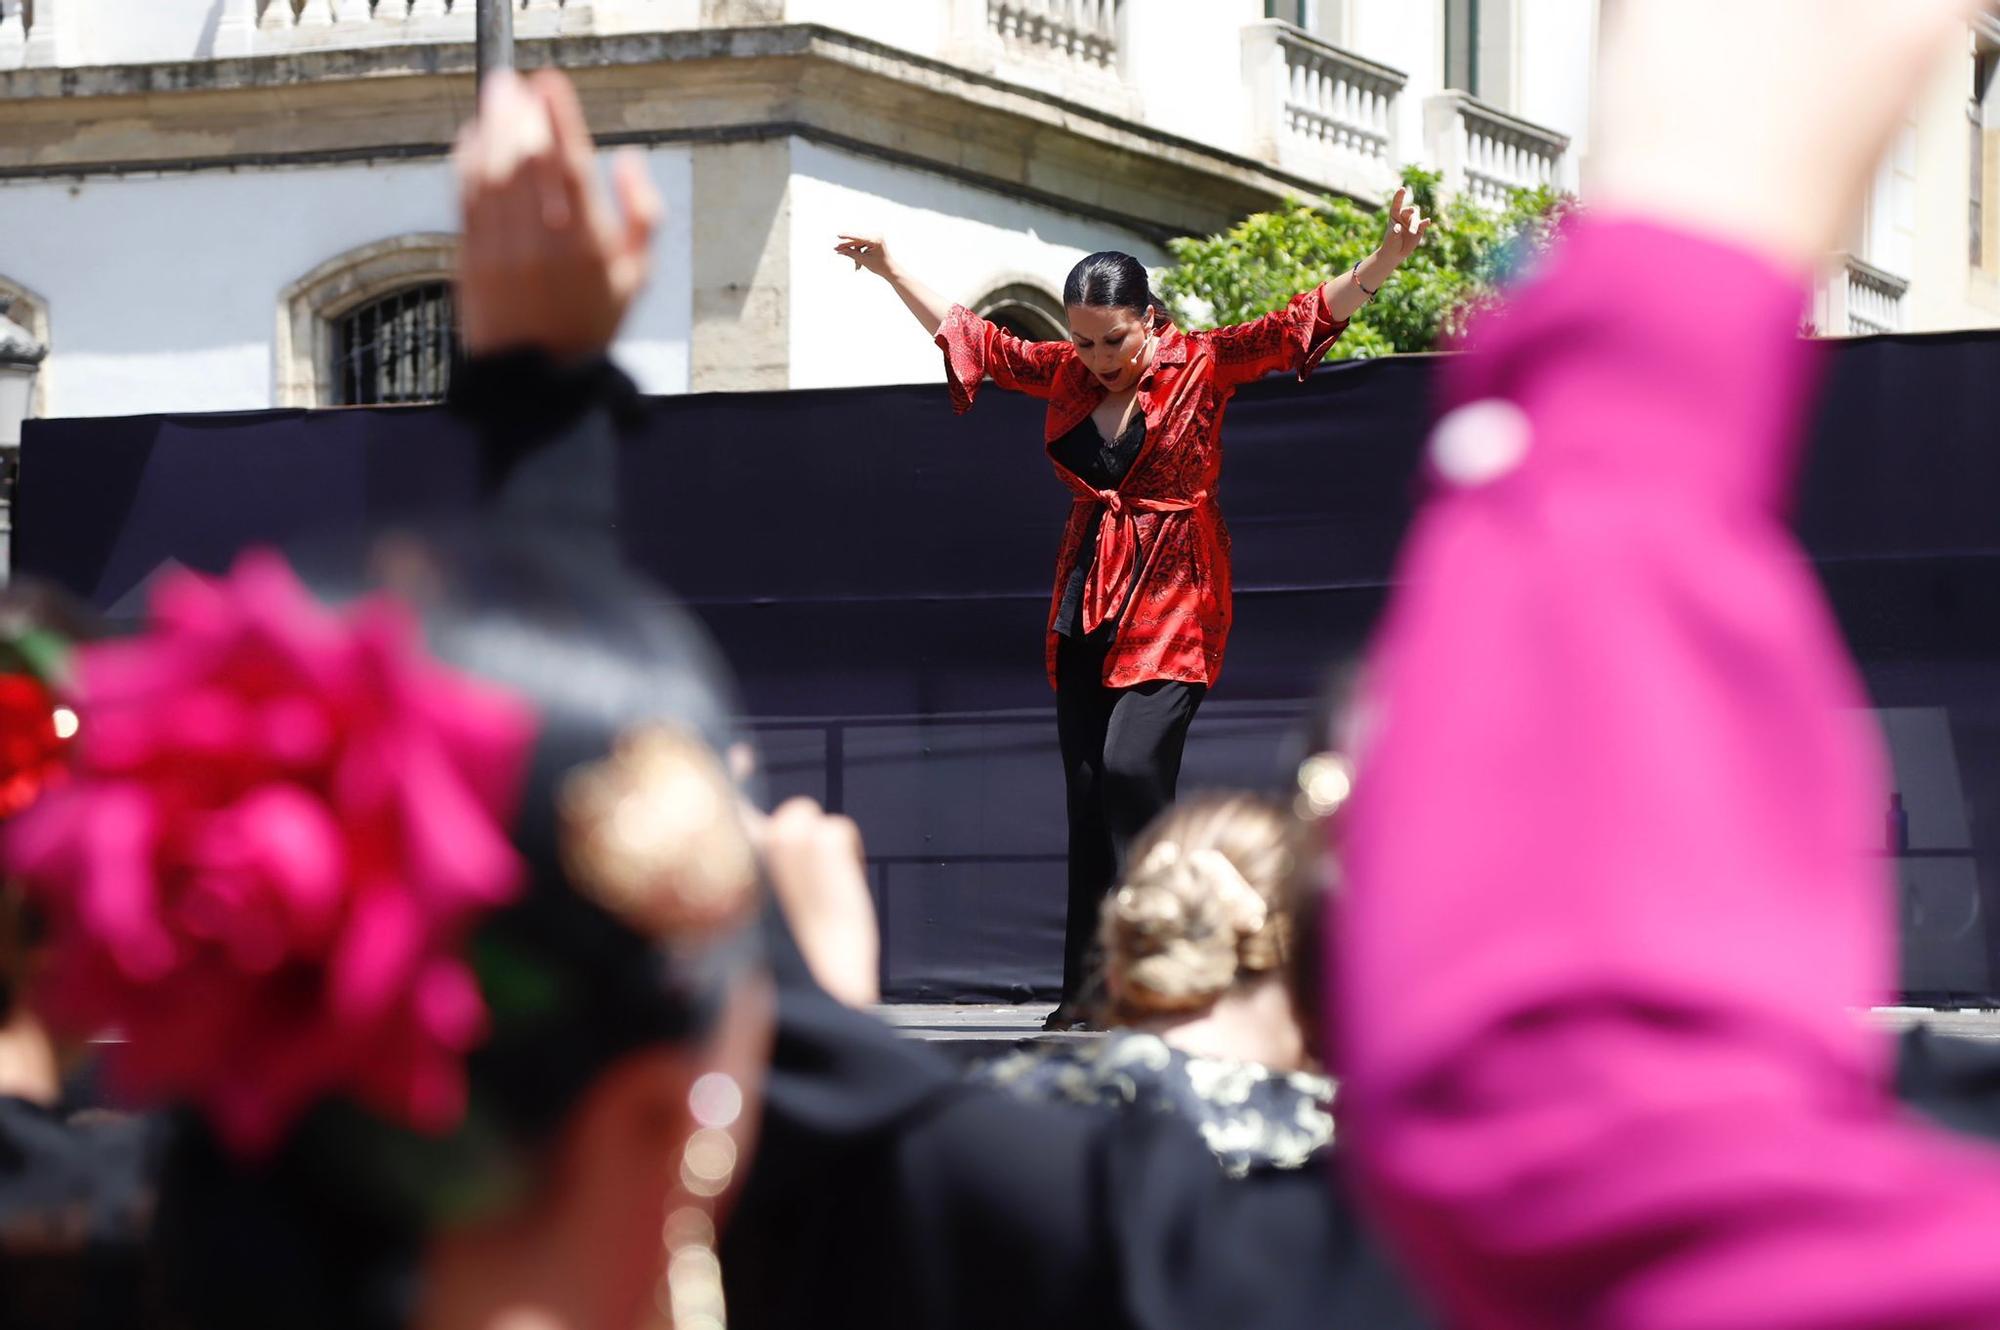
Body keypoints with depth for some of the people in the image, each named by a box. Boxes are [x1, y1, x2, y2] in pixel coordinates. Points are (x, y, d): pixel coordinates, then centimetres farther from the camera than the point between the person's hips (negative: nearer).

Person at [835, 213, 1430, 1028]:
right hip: (1085, 610, 5)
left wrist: (1386, 260, -24)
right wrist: (891, 272, 25)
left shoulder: (1202, 366, -4)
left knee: (1132, 765, -21)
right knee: (1087, 798, 4)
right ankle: (1089, 988, 8)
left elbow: (1302, 323, -12)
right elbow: (972, 338, 22)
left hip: (1173, 603, -5)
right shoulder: (1063, 374, 9)